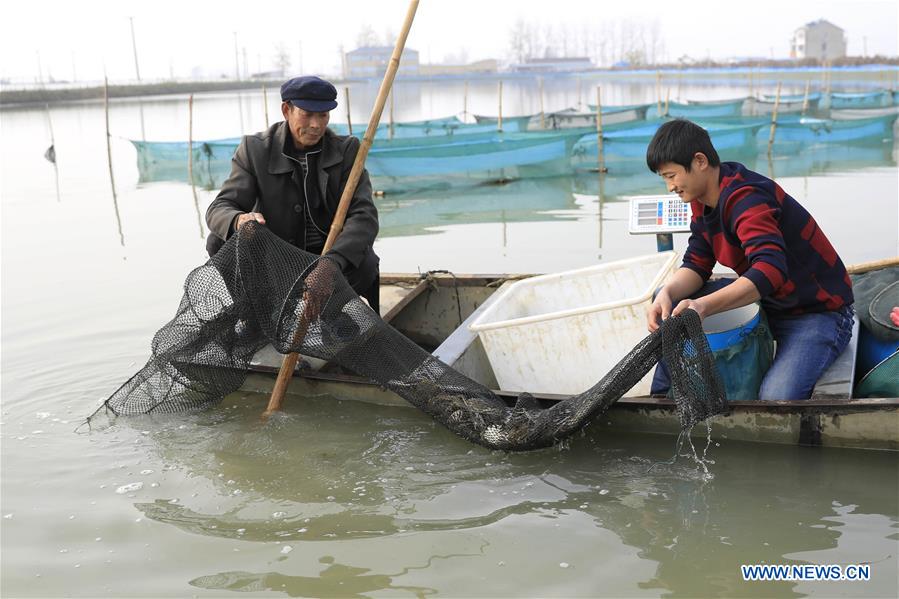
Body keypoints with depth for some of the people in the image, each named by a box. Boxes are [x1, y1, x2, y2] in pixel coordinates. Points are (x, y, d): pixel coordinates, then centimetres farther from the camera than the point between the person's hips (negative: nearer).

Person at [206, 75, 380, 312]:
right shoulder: (255, 149, -7)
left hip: (333, 254, -1)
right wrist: (239, 220, -42)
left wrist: (332, 262, -41)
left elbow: (363, 215, -21)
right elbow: (218, 210, -13)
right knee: (220, 242, -23)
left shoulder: (346, 150, -8)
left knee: (364, 264, -33)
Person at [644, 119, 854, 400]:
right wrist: (667, 294, -22)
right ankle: (662, 398, 14)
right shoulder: (703, 199, 1)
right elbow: (696, 263, 1)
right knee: (669, 303, 3)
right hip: (763, 301, 9)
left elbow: (771, 270, -42)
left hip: (819, 310, -9)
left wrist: (704, 306, -54)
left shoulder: (746, 198, -28)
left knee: (776, 397, -34)